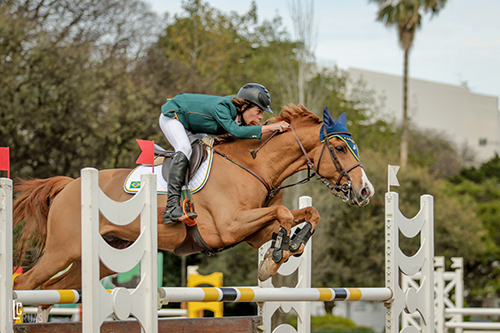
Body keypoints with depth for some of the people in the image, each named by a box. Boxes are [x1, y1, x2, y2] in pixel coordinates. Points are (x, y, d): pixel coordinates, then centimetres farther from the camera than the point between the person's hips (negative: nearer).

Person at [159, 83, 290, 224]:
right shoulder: (220, 107, -38)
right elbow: (236, 131, -51)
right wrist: (270, 128, -51)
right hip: (171, 116, -9)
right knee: (184, 148, -31)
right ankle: (172, 207, -42)